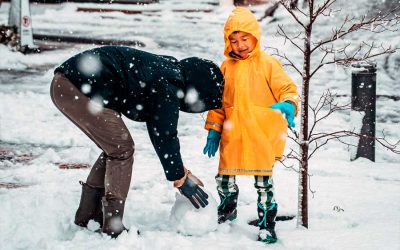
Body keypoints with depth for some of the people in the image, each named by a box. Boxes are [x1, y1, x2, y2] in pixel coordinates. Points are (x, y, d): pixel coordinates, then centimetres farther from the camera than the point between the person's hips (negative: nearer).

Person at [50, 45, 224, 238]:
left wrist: (180, 169, 27)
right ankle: (113, 229, 1)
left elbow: (157, 128, 26)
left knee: (115, 148, 17)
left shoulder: (165, 72, 18)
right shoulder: (168, 85, -12)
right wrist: (180, 179, 0)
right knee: (122, 149, -3)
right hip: (78, 89, -10)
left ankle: (88, 216, 25)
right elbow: (165, 135, -10)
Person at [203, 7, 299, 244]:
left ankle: (267, 226, 12)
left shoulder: (268, 63, -2)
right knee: (224, 179, 11)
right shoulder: (226, 67, 9)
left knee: (264, 182, 0)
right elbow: (218, 102, 15)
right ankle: (227, 211, 39)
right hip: (233, 136, 4)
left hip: (261, 136, -4)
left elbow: (287, 88, -4)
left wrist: (288, 104, -26)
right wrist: (213, 131, 12)